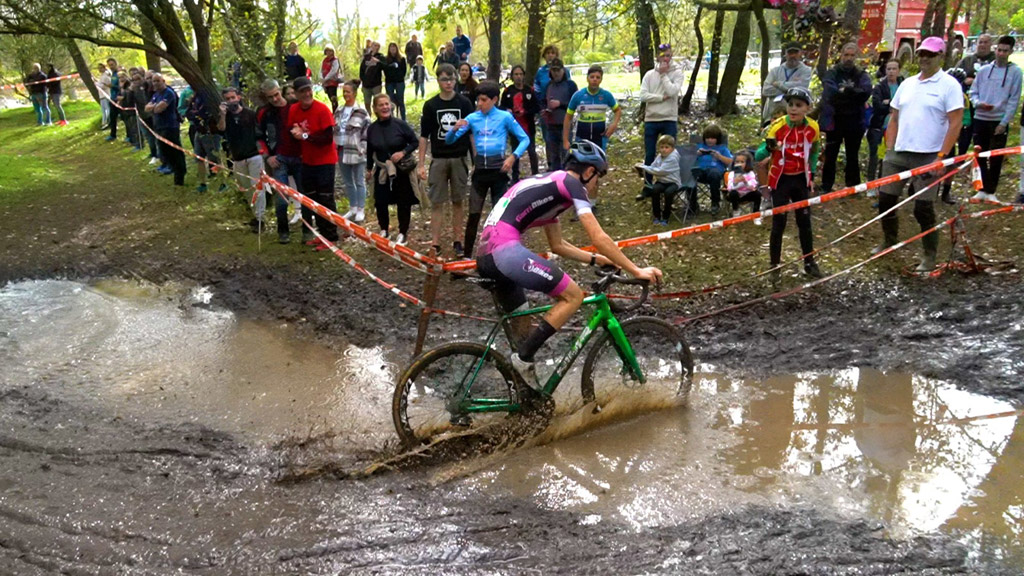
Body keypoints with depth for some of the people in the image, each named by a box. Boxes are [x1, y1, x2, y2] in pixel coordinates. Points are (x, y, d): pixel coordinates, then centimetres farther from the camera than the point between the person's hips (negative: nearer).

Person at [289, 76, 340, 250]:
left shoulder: (322, 109, -17)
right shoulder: (293, 110, 0)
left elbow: (328, 138, -21)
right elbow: (291, 131, 9)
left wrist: (305, 136, -22)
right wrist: (294, 132, -13)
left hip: (325, 161, -6)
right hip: (307, 161, 6)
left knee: (326, 199, -4)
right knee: (312, 199, 12)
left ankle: (331, 237, 3)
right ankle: (322, 233, 24)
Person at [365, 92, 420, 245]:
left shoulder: (400, 124, -11)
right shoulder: (372, 128, 0)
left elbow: (415, 142, -6)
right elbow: (370, 150, 12)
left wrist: (403, 152, -20)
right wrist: (369, 168, 16)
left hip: (402, 170, -3)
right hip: (382, 171, 3)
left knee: (403, 202, 4)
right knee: (380, 202, 2)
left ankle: (403, 233, 18)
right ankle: (384, 230, 24)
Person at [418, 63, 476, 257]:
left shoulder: (465, 103, 1)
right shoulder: (430, 105, 1)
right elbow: (424, 136, 3)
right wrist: (421, 164, -1)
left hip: (459, 159, 0)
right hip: (438, 159, 0)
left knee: (458, 201, 8)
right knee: (437, 203, 1)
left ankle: (457, 241, 16)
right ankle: (435, 244, 5)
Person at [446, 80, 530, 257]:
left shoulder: (505, 117, -3)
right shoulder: (472, 118, 3)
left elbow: (524, 139, 2)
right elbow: (449, 140, 1)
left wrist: (513, 157, -13)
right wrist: (455, 128, -20)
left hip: (498, 169, -2)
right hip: (480, 169, 2)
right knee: (474, 214, 2)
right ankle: (467, 254, 10)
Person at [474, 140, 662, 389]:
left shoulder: (550, 185, 27)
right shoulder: (571, 184, -1)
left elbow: (558, 245, 33)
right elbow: (598, 238, -7)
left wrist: (597, 259, 29)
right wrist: (637, 271, -2)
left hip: (487, 254, 10)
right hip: (505, 249, -10)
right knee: (573, 296, -5)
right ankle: (524, 357, -6)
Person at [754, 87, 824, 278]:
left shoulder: (813, 128, -8)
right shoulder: (778, 126, -17)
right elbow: (758, 156, -21)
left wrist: (811, 174, 6)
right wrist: (768, 148, -41)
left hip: (801, 180, 3)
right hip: (780, 180, -3)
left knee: (805, 222, 10)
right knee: (779, 223, 0)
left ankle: (810, 263, 23)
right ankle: (774, 265, 12)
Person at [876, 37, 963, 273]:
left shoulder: (949, 85, -5)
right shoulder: (907, 84, 12)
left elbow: (955, 123, -10)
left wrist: (941, 157, -16)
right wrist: (889, 150, 7)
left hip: (928, 157, -5)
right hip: (898, 155, 5)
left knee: (923, 208, -3)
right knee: (885, 200, 8)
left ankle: (929, 256, 12)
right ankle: (888, 242, 30)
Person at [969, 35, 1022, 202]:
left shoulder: (1015, 72, -1)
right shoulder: (984, 70, 6)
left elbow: (1014, 100, -3)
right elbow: (973, 92, 10)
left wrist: (1004, 122, -10)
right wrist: (978, 103, -12)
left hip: (1000, 121, -2)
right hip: (980, 119, 2)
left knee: (996, 158, 2)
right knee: (980, 156, 4)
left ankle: (991, 191, 11)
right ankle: (982, 189, 13)